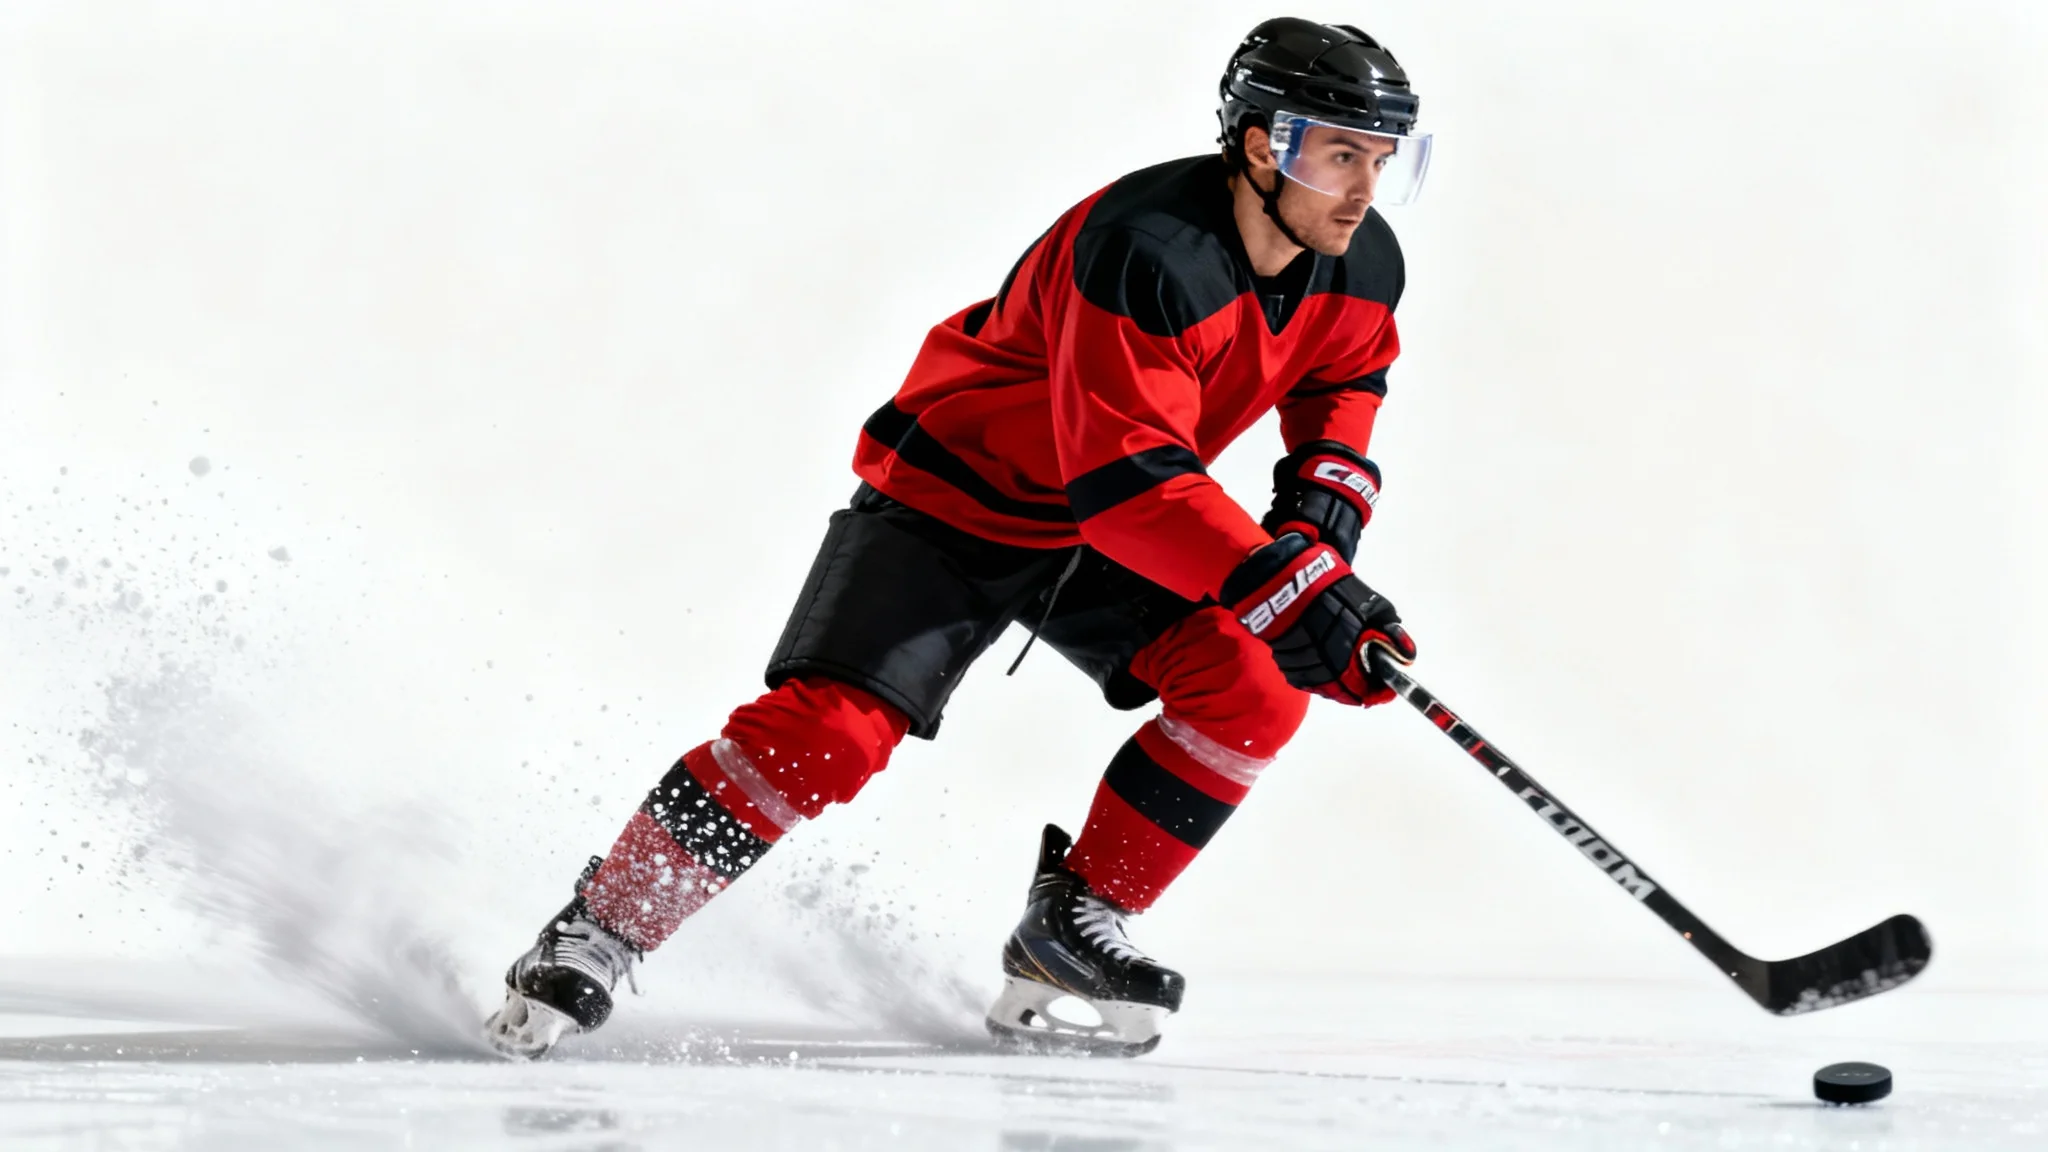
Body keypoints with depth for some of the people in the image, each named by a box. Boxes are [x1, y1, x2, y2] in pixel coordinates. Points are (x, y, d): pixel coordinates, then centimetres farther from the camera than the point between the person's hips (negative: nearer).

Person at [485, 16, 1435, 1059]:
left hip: (1100, 540, 7)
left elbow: (1344, 381, 11)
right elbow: (1125, 476, -36)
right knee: (831, 728, -20)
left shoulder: (1361, 269, -10)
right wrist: (1287, 585, -40)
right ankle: (595, 935, -7)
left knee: (1256, 685, -14)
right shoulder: (1145, 251, -33)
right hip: (954, 495, -7)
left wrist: (1322, 500, -9)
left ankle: (1069, 930, -1)